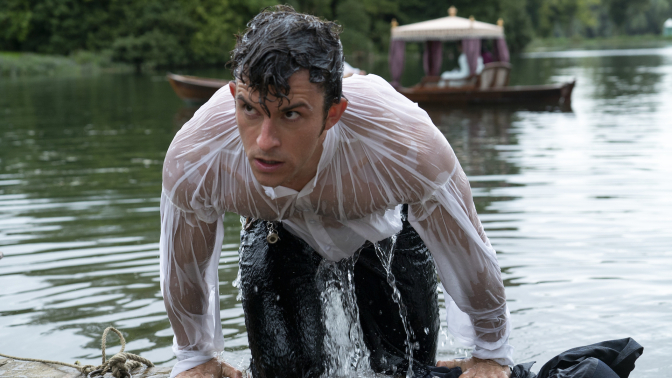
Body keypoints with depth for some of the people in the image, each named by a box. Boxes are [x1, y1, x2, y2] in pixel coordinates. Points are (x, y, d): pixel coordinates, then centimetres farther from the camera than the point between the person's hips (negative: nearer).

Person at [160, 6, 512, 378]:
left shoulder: (410, 151, -44)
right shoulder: (192, 164, -38)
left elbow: (470, 254, -22)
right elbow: (184, 270, -13)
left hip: (387, 231, 0)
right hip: (280, 233, 1)